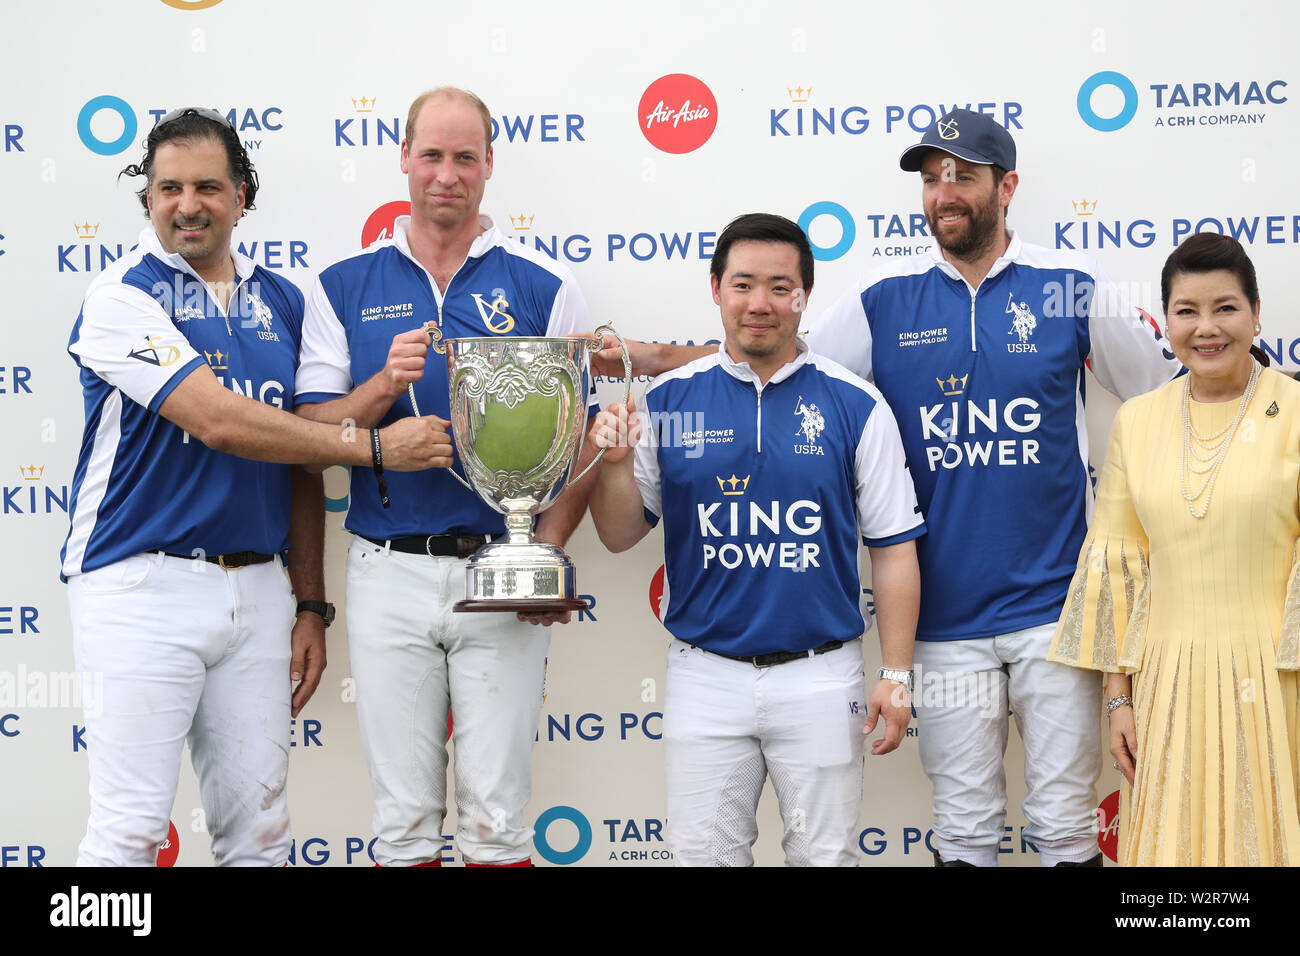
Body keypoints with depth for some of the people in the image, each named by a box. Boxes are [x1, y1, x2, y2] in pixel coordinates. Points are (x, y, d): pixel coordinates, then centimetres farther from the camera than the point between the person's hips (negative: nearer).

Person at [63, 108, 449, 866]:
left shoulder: (282, 303, 12)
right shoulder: (123, 297, -5)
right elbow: (217, 421, -17)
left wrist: (311, 605, 11)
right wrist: (376, 447, -14)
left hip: (258, 589, 5)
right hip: (144, 584, -5)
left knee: (260, 830, 8)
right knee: (131, 830, -5)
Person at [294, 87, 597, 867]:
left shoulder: (544, 287, 3)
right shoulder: (345, 288, 7)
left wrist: (545, 551, -13)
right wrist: (385, 385, -16)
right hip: (389, 574, 1)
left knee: (498, 819, 3)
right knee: (403, 821, 7)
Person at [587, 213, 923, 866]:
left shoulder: (855, 405, -2)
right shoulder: (668, 401, 1)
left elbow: (894, 550, 0)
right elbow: (619, 536, 5)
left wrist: (896, 676, -4)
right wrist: (613, 463, -14)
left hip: (821, 678, -1)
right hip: (705, 675, 1)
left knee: (826, 855, 11)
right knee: (704, 854, 11)